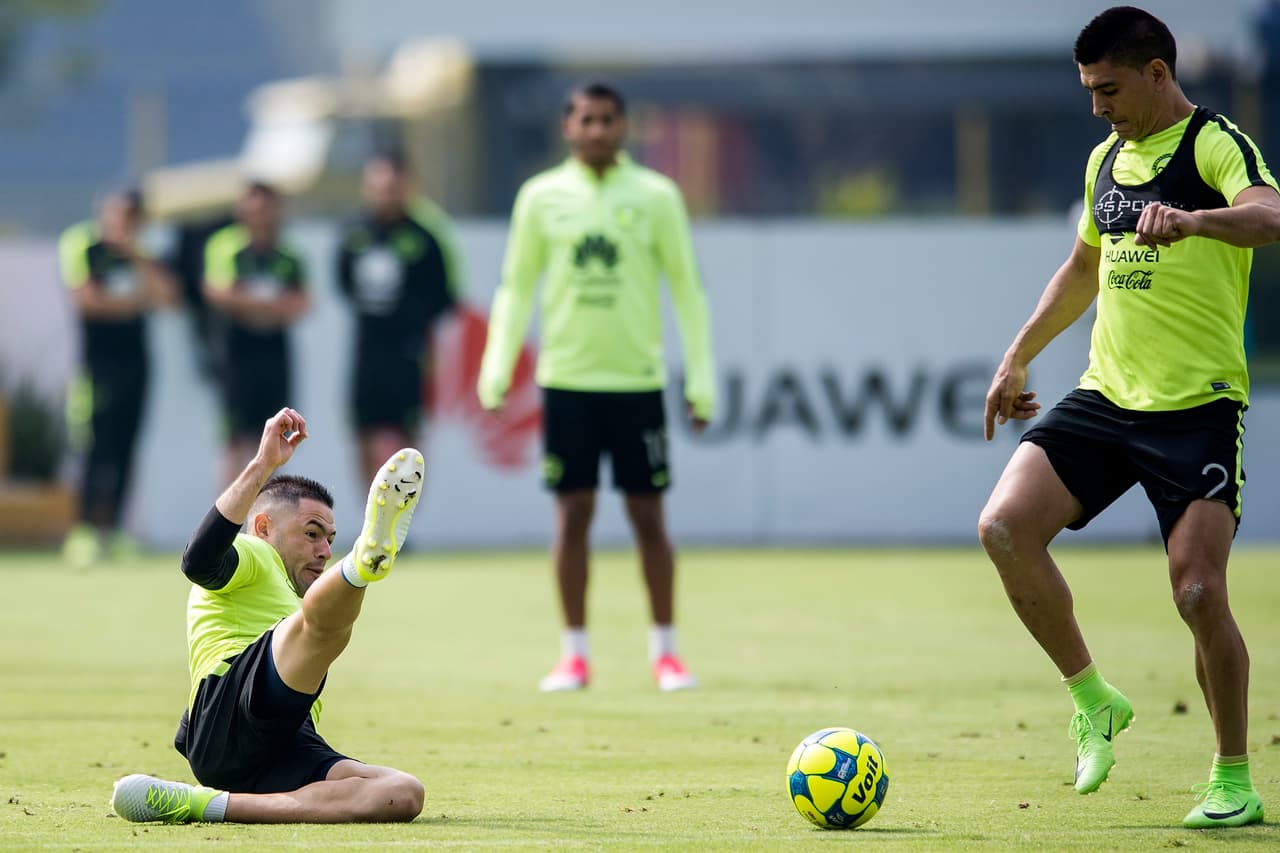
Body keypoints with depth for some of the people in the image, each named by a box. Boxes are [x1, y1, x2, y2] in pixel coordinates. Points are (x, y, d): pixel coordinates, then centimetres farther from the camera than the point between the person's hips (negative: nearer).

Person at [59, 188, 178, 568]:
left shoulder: (139, 256, 16)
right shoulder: (81, 246, -3)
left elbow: (167, 294, 2)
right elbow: (87, 299, -13)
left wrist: (136, 256, -4)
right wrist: (137, 301, -2)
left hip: (134, 358, 6)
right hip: (98, 360, -6)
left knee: (124, 446, 4)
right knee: (99, 445, -12)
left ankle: (110, 529, 8)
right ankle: (84, 531, -11)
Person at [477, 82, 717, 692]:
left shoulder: (656, 197, 2)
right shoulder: (542, 197, 5)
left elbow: (687, 290, 4)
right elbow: (516, 288, 10)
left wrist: (701, 378, -1)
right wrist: (497, 366, 0)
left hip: (637, 379, -1)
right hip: (566, 379, 1)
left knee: (648, 518, 1)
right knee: (572, 515, 1)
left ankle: (665, 651, 11)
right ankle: (574, 654, 7)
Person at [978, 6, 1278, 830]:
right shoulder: (1108, 158, 16)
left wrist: (1192, 219, -49)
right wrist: (1018, 358, 32)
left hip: (1197, 408, -7)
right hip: (1105, 395, 7)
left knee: (1198, 592, -12)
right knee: (1005, 526, -13)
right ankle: (1092, 698, 4)